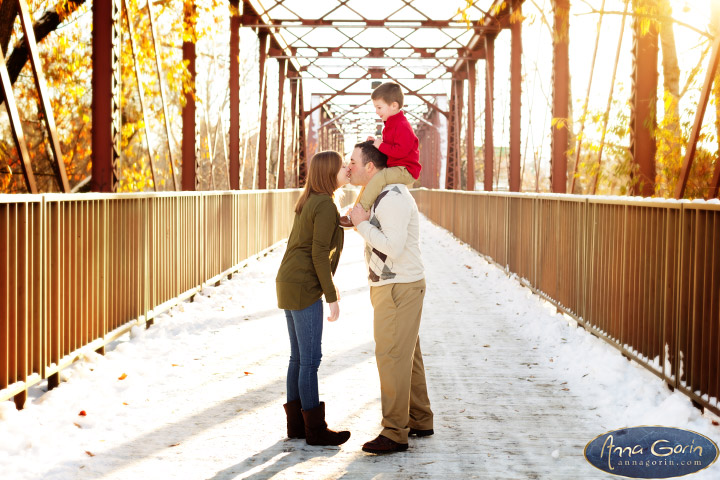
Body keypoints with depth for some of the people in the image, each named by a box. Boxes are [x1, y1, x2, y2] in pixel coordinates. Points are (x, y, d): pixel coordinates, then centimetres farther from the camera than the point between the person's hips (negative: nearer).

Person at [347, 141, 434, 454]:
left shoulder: (392, 198, -21)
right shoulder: (383, 194, 13)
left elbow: (393, 249, -29)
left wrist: (362, 224, -18)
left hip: (400, 289, -10)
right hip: (390, 285, 10)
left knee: (391, 356, -8)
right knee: (408, 355, 15)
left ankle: (395, 434, -3)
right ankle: (420, 421, 25)